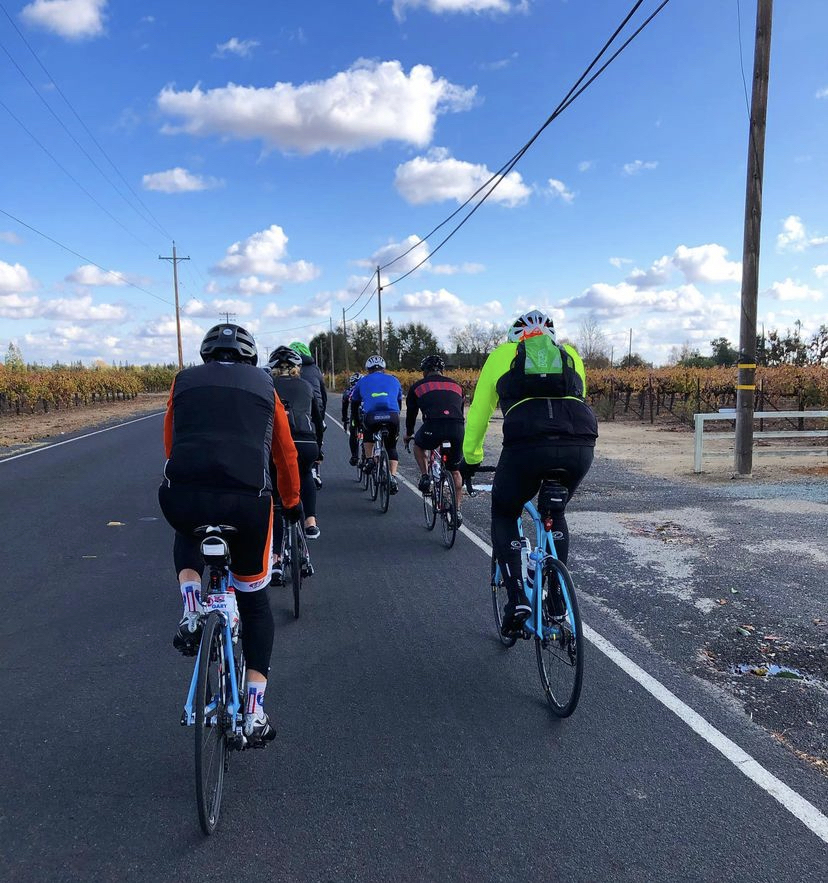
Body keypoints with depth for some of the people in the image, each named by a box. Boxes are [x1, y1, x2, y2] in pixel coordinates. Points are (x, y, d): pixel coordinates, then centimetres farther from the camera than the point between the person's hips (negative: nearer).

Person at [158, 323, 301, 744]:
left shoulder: (184, 381, 22)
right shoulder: (264, 387, 22)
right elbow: (285, 455, 28)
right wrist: (292, 503, 44)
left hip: (181, 496, 1)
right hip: (247, 500, 0)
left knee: (187, 535, 39)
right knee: (254, 599, 22)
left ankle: (192, 612, 15)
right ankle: (254, 712, 18)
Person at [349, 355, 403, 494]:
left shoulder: (363, 382, 26)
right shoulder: (394, 380, 28)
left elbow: (354, 405, 33)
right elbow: (399, 402, 36)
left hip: (371, 417, 0)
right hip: (392, 417, 1)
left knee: (367, 434, 35)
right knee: (391, 448, 21)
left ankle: (369, 460, 19)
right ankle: (393, 478, 5)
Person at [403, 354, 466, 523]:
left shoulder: (418, 386, 22)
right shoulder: (456, 385, 28)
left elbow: (411, 413, 31)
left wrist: (408, 434, 49)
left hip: (433, 427, -2)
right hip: (457, 429, 3)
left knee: (418, 445, 34)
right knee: (455, 471, 23)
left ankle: (425, 476, 15)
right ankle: (457, 510, 21)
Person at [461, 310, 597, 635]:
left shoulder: (503, 353, 25)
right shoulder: (570, 354, 31)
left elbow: (479, 412, 29)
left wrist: (470, 458, 41)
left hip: (526, 444, -3)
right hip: (581, 446, 3)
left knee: (504, 515, 23)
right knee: (555, 513, 31)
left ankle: (517, 599, 8)